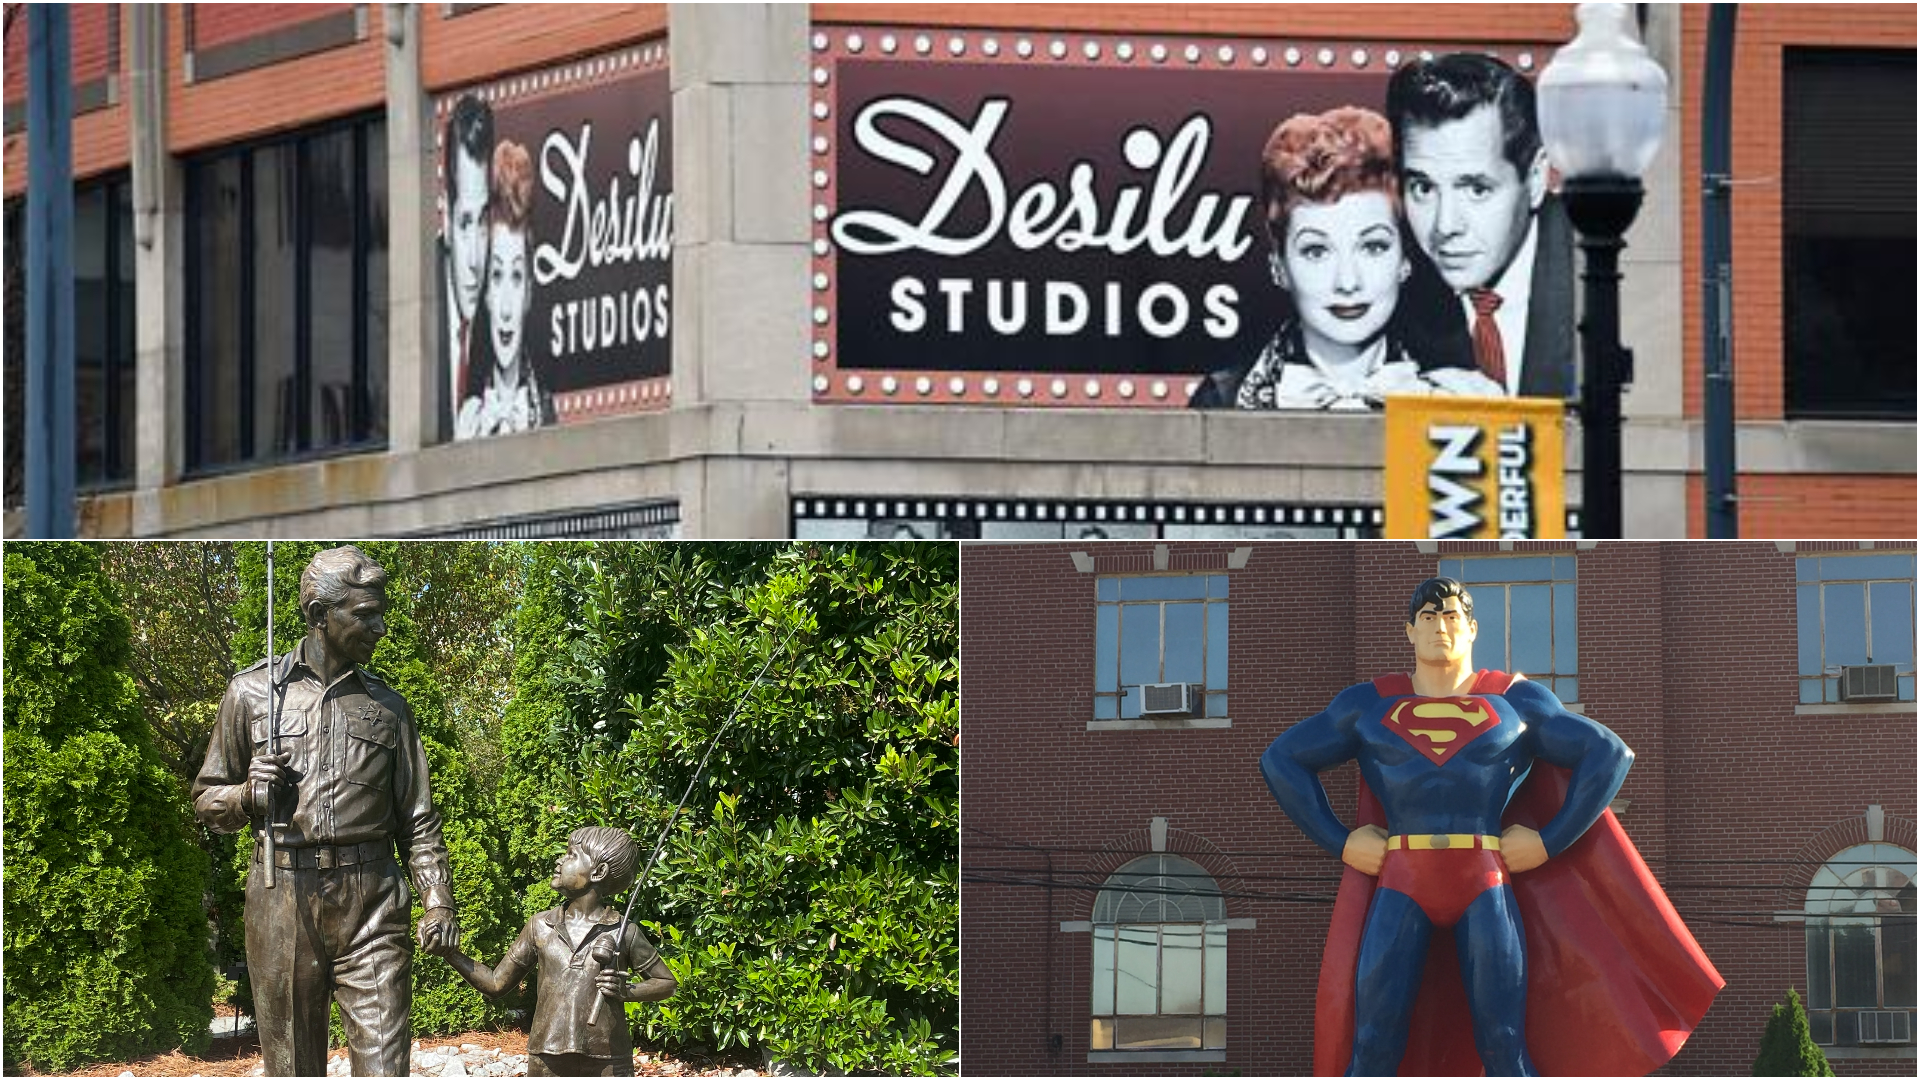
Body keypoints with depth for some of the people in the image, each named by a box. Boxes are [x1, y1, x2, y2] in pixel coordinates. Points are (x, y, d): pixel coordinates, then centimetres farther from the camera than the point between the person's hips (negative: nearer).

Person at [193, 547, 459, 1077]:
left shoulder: (388, 708, 13)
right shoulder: (253, 692, 8)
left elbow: (418, 819, 14)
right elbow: (208, 800, 13)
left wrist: (437, 902, 1)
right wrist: (248, 796, -9)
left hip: (370, 908, 1)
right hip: (283, 900, -1)